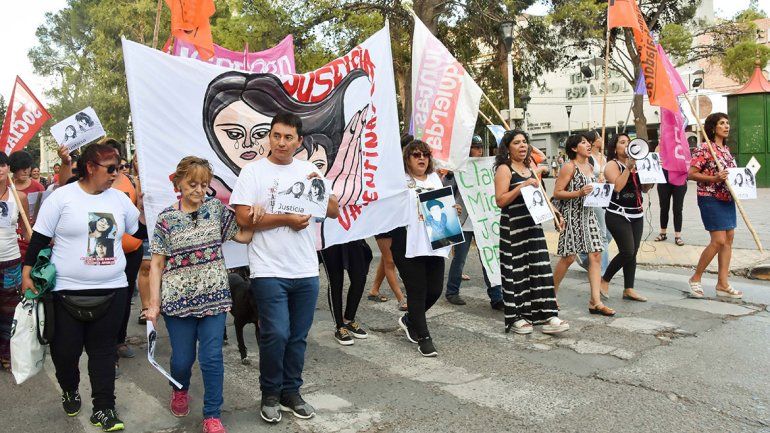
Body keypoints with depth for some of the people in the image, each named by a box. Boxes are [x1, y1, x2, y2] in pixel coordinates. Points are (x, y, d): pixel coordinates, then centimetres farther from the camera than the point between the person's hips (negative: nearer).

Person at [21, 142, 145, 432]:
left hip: (111, 290, 3)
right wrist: (27, 273, -4)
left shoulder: (119, 199, 6)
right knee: (65, 350, 8)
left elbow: (143, 231, 17)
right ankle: (69, 390, 38)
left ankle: (104, 408, 15)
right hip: (68, 291, -2)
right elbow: (39, 239, -1)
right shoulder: (62, 197, -5)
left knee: (103, 350, 7)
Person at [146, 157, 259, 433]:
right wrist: (154, 303, -3)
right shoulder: (167, 218, -2)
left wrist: (254, 218, -13)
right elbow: (157, 264, 0)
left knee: (212, 357, -2)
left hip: (214, 296, 1)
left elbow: (243, 236, 6)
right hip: (178, 300, -1)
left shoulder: (216, 208, 4)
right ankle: (180, 390, 44)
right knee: (182, 358, 9)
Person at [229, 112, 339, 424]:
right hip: (269, 272, -4)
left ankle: (291, 392, 28)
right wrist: (286, 220, -16)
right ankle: (270, 394, 15)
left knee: (298, 337, 12)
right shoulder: (254, 171, -3)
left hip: (306, 271, 4)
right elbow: (243, 218, -12)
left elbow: (334, 212, 9)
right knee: (276, 334, -8)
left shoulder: (309, 171, 10)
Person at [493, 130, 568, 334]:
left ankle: (547, 316, 5)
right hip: (513, 227, -7)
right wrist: (522, 186, -22)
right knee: (516, 270, -1)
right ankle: (515, 318, 11)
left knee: (541, 269, 3)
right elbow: (500, 200, -16)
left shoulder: (529, 167, 16)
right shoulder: (504, 169, -7)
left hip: (533, 224, 7)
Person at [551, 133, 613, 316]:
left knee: (596, 255, -1)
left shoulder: (590, 167, 15)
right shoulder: (569, 167, -9)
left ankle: (595, 302, 2)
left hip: (588, 214, 8)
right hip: (572, 215, -8)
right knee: (568, 257, -4)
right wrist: (579, 193, -22)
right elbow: (557, 193, -13)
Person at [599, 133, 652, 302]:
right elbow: (617, 186, -20)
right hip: (618, 215, -7)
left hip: (637, 215, 7)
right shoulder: (613, 165, -5)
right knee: (627, 252, -12)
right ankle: (605, 280, 6)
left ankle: (628, 290, 11)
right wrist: (628, 167, -20)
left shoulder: (636, 164, 14)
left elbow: (645, 189, 15)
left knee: (633, 253, 5)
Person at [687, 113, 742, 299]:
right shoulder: (704, 148, -11)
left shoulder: (726, 149, 14)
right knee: (718, 240, -12)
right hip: (711, 199, -8)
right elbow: (691, 174, -14)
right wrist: (713, 178, -25)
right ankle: (696, 278, 4)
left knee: (728, 240, 6)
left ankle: (722, 284, 11)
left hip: (727, 198, 8)